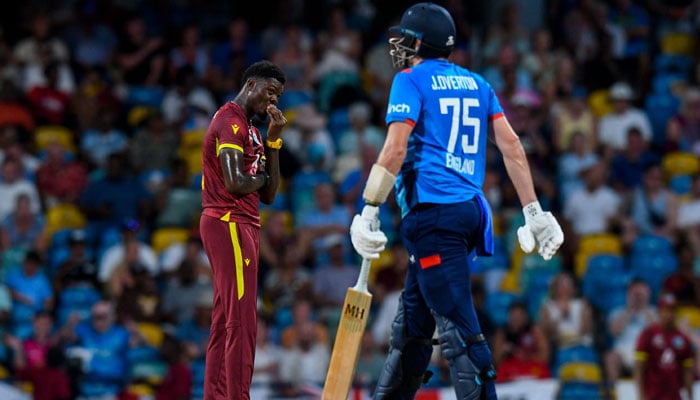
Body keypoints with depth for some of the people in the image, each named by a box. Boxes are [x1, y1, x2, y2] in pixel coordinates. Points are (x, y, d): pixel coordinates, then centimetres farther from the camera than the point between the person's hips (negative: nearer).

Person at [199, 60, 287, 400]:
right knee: (242, 320, -13)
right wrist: (263, 177, -1)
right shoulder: (230, 121, -10)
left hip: (243, 225, 10)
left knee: (224, 321, 10)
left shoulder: (251, 129, 21)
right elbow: (234, 183, -22)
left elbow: (268, 195, 16)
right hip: (230, 224, -10)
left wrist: (273, 140, 9)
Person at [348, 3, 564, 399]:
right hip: (470, 208, 8)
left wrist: (369, 211, -12)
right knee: (412, 319, 16)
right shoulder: (476, 83, 19)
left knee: (458, 325, -13)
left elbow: (396, 148, -13)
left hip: (433, 212, -8)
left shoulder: (411, 80, -1)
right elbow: (511, 145, 12)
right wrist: (534, 212, 12)